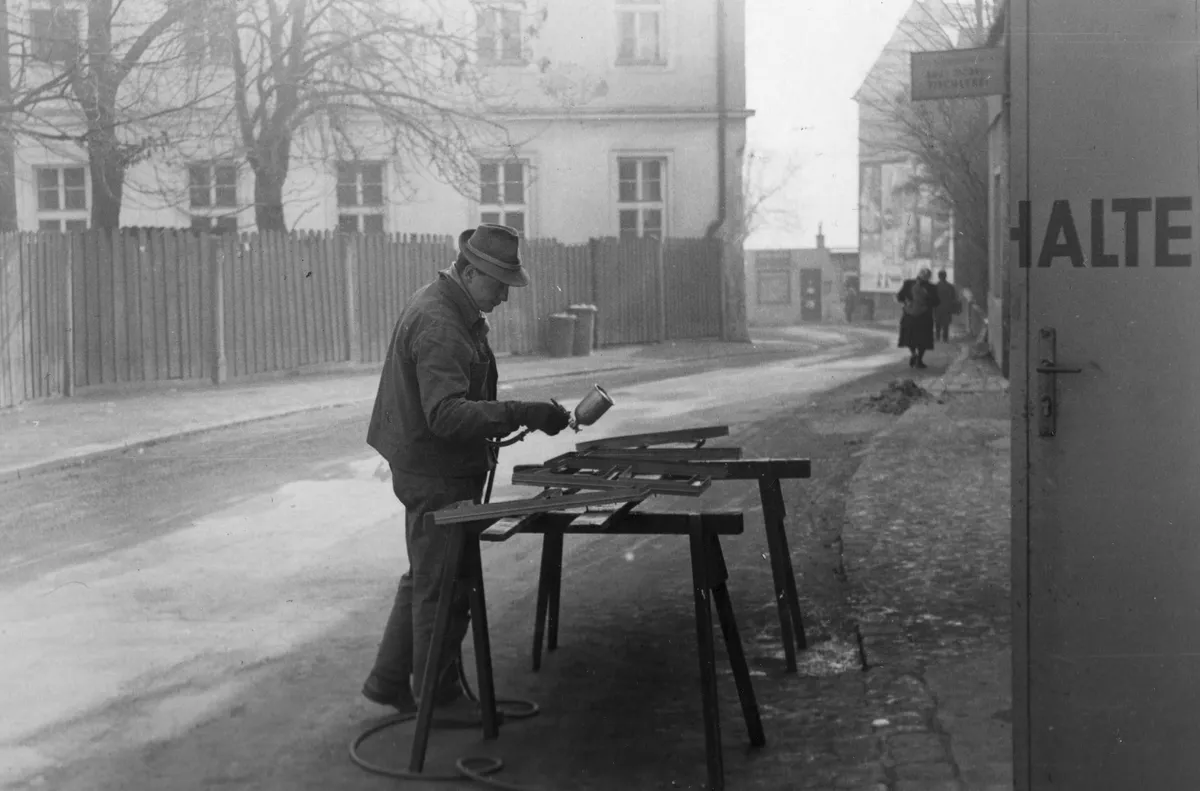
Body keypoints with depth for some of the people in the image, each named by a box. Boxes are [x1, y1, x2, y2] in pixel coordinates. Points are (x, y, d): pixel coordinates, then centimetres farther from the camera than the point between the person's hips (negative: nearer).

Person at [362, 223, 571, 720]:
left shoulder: (451, 310, 10)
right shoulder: (438, 325, -24)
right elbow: (446, 414, -32)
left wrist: (497, 424, 18)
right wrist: (521, 414, -36)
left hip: (431, 469, 11)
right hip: (435, 475, -11)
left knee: (423, 579, 19)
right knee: (444, 587, 2)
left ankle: (388, 682, 30)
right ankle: (438, 696, 16)